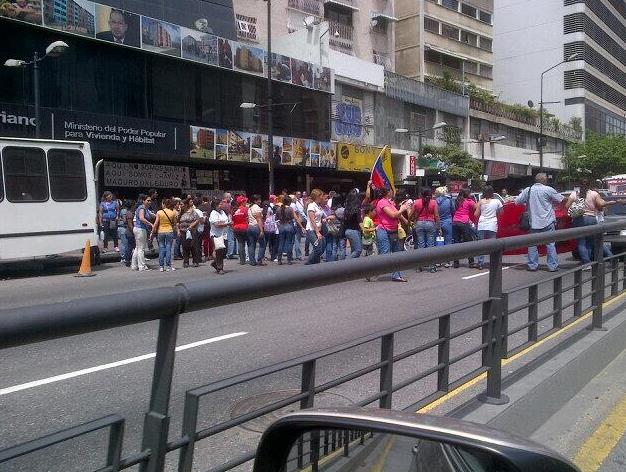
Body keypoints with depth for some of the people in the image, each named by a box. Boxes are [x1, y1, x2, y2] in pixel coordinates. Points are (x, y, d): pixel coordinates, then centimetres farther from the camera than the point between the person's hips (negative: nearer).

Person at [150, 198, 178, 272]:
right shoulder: (173, 212, -2)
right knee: (168, 249, 3)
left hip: (160, 232, 0)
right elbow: (174, 224, 3)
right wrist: (177, 230, 18)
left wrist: (152, 232, 4)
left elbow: (156, 224, -4)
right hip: (169, 232, 0)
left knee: (161, 249, 6)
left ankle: (161, 266, 8)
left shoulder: (159, 212, -5)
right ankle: (168, 266, 4)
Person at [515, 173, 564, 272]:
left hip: (534, 222, 2)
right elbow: (560, 199, 2)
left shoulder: (528, 190, 1)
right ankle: (552, 266, 6)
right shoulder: (548, 190, -7)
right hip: (548, 222, -2)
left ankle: (532, 265, 10)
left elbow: (517, 201, 6)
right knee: (550, 244, 4)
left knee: (532, 244, 10)